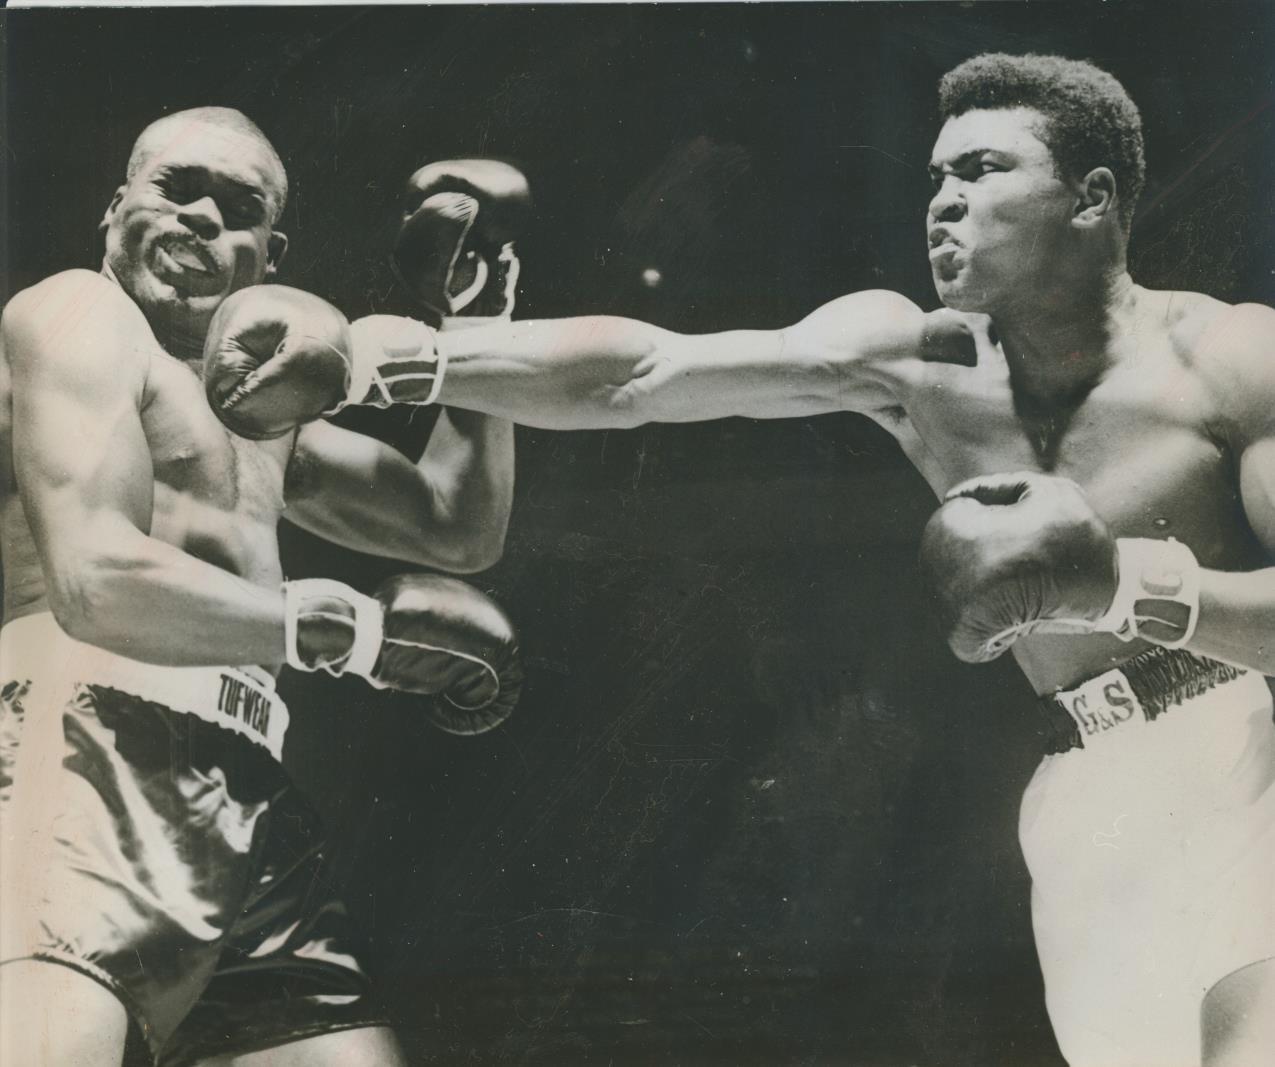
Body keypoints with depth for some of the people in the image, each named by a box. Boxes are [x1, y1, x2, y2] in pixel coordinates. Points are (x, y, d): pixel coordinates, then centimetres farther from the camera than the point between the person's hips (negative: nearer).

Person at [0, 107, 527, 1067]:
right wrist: (357, 627, -8)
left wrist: (474, 317, 26)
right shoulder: (81, 314, 5)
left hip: (249, 825, 8)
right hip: (82, 771, -8)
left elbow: (461, 529, 31)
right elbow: (96, 581, -13)